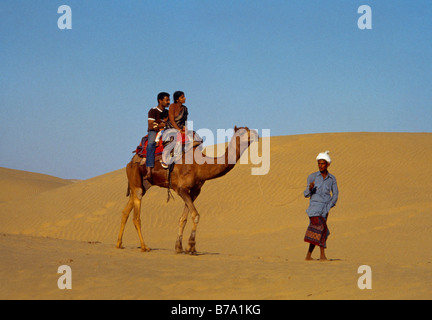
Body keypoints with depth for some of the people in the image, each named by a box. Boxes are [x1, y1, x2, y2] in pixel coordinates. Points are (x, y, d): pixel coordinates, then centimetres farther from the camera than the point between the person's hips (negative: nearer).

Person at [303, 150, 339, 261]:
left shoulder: (332, 178, 6)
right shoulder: (312, 177, -1)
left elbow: (335, 195, 10)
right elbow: (307, 194, -1)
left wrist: (329, 207, -2)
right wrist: (310, 188, -22)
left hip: (325, 209, 3)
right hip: (314, 207, -3)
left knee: (315, 233, 6)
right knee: (322, 228, -19)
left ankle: (308, 256, 17)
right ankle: (322, 255, -15)